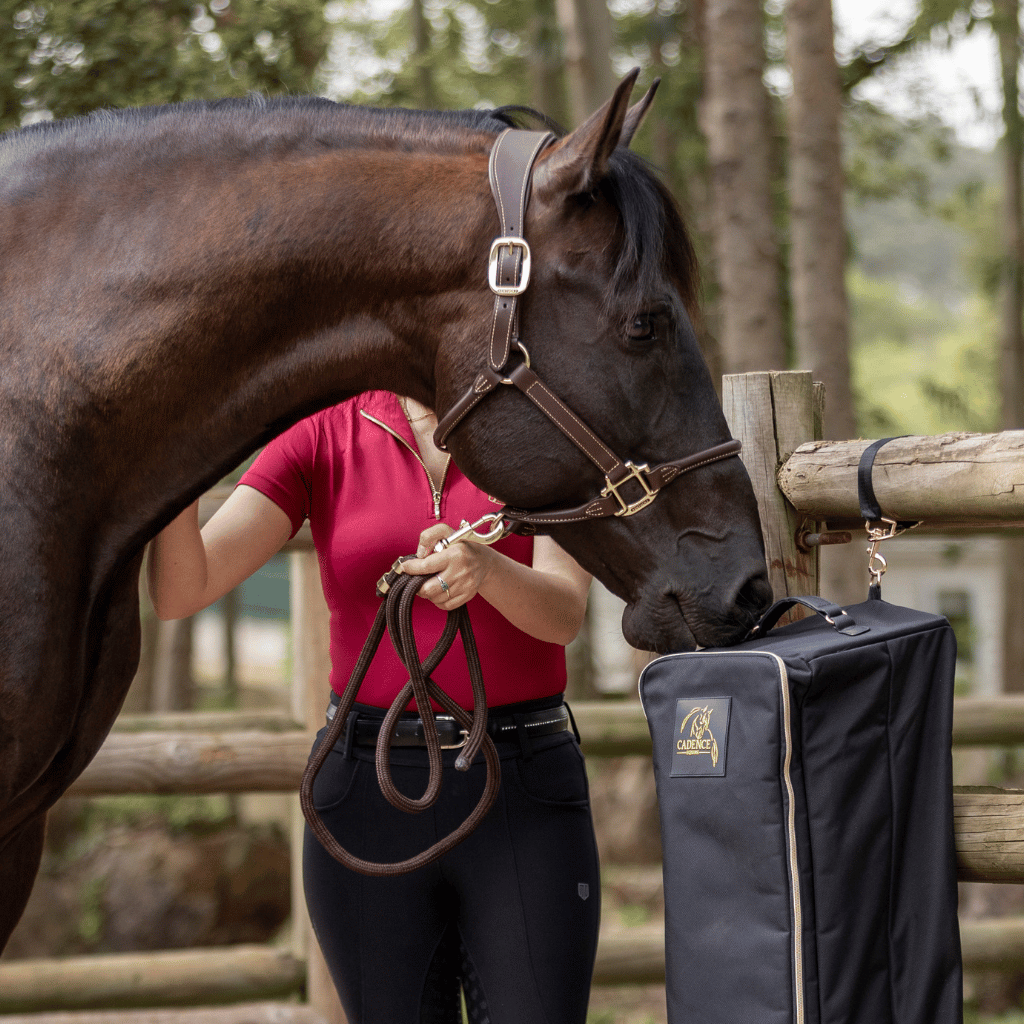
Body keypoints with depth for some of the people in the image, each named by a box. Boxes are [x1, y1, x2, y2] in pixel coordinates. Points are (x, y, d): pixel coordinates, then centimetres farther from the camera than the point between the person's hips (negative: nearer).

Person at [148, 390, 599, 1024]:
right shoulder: (324, 438, 2)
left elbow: (565, 614, -12)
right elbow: (181, 590, -8)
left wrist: (485, 568, -33)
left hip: (526, 789, -1)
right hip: (371, 798, 1)